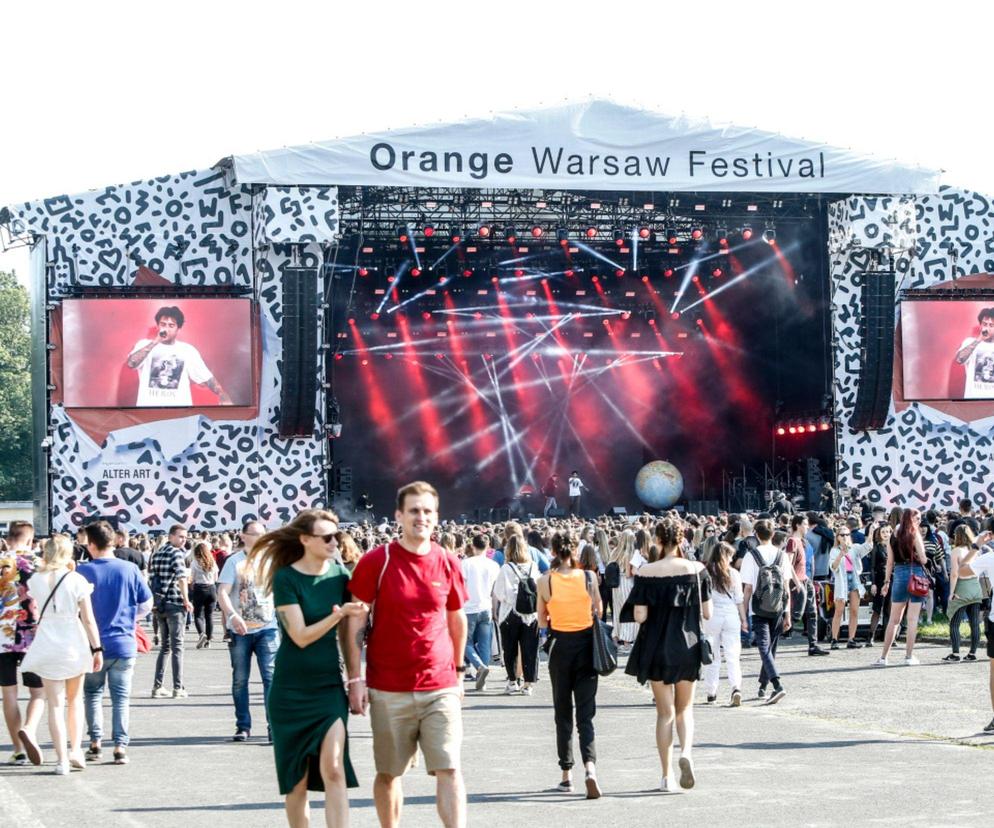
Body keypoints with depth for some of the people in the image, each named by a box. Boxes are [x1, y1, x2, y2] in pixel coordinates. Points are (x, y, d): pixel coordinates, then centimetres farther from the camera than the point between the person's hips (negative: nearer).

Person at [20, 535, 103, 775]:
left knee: (55, 704, 3)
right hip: (74, 645, 0)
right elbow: (88, 619, -9)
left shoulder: (36, 580, -4)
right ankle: (76, 750, 13)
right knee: (75, 700, 19)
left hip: (47, 646, 0)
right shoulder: (77, 580, -8)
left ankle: (62, 759, -2)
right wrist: (97, 648, -3)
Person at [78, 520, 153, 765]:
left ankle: (95, 742, 14)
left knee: (93, 694, 17)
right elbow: (147, 604, 1)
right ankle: (120, 747, 2)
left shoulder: (84, 571, -9)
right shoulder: (130, 569, -4)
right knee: (121, 697, 7)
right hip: (124, 644, 1)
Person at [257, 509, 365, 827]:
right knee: (296, 777, 7)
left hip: (329, 685, 2)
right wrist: (340, 613, -23)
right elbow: (301, 636, -15)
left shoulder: (339, 574, 1)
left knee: (333, 767, -13)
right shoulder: (286, 578, -10)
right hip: (291, 690, -2)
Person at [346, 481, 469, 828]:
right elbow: (355, 624, -2)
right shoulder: (376, 562, -5)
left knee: (449, 770, -6)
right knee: (389, 773, 8)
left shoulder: (448, 564, 4)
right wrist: (356, 678, -7)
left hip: (441, 687, 1)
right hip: (388, 689, -1)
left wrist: (458, 669, 20)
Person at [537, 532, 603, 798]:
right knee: (585, 713, 1)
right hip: (586, 644, 0)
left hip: (560, 645, 0)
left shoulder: (545, 581, -6)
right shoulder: (589, 577, -4)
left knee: (563, 712, 12)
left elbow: (542, 621, 1)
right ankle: (590, 767, -21)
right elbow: (598, 612, 7)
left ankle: (567, 776, 15)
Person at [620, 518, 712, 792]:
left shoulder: (647, 572, -12)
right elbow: (707, 613, -3)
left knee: (665, 712, 9)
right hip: (688, 646, 1)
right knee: (685, 708, 17)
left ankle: (667, 776, 8)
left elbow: (639, 615, -13)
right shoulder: (697, 569, -6)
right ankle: (686, 751, -11)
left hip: (657, 649, -1)